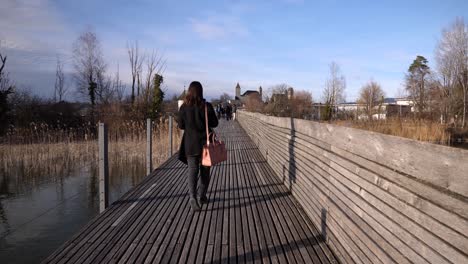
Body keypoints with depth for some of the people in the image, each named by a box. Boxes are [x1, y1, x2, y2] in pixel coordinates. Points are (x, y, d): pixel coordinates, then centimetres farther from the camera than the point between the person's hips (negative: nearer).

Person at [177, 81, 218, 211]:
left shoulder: (184, 107, -6)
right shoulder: (207, 106, -10)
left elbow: (181, 126, 1)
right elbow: (215, 123, -2)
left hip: (190, 143, 1)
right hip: (205, 142, -1)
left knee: (192, 170, 6)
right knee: (205, 170, 15)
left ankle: (193, 197, -12)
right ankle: (202, 196, 23)